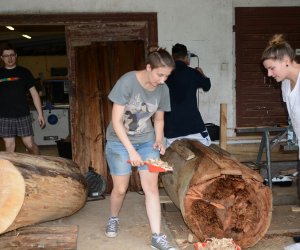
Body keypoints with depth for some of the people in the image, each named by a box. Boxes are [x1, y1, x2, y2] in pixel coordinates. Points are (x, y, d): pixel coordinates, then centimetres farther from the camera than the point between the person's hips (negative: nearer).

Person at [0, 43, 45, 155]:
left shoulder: (24, 72, 4)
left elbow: (34, 93, 5)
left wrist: (40, 114, 0)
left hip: (23, 116, -1)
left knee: (30, 145, 1)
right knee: (9, 147, 3)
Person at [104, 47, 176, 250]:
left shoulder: (163, 89, -8)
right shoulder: (127, 82, -22)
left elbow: (159, 119, 7)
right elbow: (116, 121, -21)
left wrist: (159, 140, -11)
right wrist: (131, 150, -24)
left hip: (147, 142, 3)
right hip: (120, 141, -3)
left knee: (152, 187, -2)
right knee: (121, 188, 7)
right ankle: (113, 219, 38)